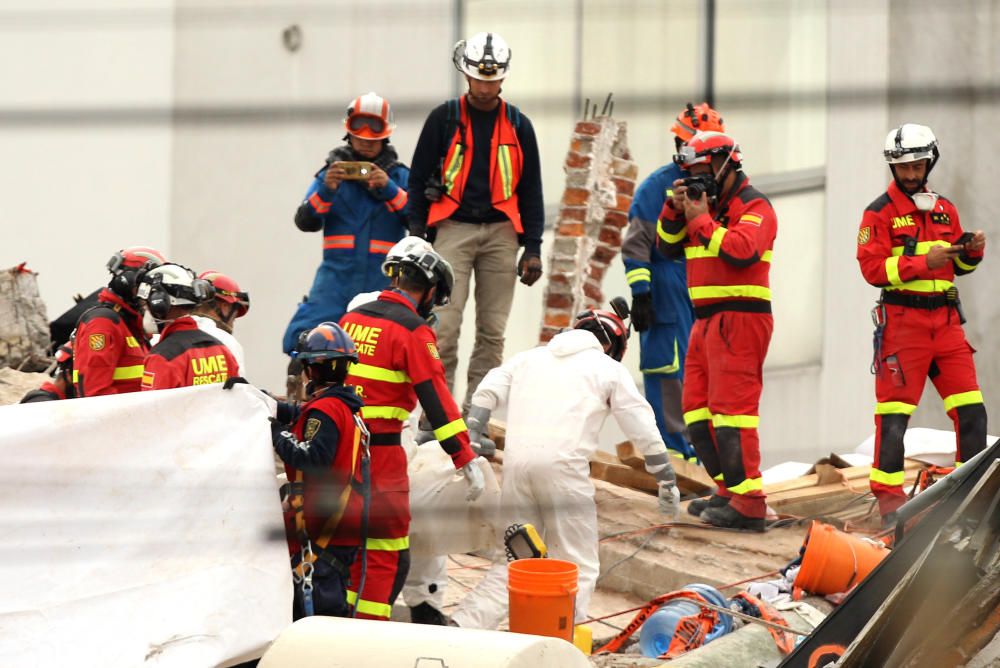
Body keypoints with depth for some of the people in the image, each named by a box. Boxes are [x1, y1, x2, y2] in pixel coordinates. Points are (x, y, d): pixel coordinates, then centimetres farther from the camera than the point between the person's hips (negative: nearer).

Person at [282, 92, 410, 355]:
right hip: (338, 274, 0)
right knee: (302, 341, -17)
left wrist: (389, 188, -17)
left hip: (384, 281, 0)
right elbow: (305, 222, 1)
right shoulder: (332, 171, 12)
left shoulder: (399, 175, 10)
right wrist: (326, 189, -15)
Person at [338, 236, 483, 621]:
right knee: (387, 554, -1)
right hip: (380, 452, -7)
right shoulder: (413, 331, -10)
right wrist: (466, 461, -15)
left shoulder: (353, 317, 12)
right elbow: (436, 399, -15)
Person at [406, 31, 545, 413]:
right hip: (453, 229, -2)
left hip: (501, 232, 3)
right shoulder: (444, 119, 4)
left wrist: (533, 248, 6)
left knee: (492, 332, 2)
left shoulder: (518, 125, 10)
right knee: (444, 328, -11)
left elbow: (531, 190, 13)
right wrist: (417, 236, -1)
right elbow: (418, 179, 6)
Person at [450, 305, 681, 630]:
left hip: (516, 463, 4)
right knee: (578, 567, 4)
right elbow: (644, 429, 13)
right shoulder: (609, 369, 15)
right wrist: (667, 482, 18)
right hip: (563, 465, -4)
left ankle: (461, 626, 0)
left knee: (513, 564, 13)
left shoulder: (529, 358, 26)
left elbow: (486, 394, 13)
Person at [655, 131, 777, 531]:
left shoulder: (753, 206, -8)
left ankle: (748, 503, -17)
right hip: (707, 319, 10)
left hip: (740, 319, -10)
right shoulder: (706, 202, 17)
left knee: (730, 407, -15)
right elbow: (667, 247, 18)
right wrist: (676, 210, 2)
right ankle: (729, 491, 18)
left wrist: (701, 220, -15)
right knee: (697, 409, 12)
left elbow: (742, 251, -26)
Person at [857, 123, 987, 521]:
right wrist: (924, 261, -20)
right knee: (894, 412, -5)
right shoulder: (880, 212, -3)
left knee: (970, 409, 2)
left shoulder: (945, 210, 15)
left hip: (946, 319, 5)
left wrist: (972, 252, 1)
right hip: (902, 319, -5)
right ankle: (888, 496, 0)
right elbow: (872, 268, -12)